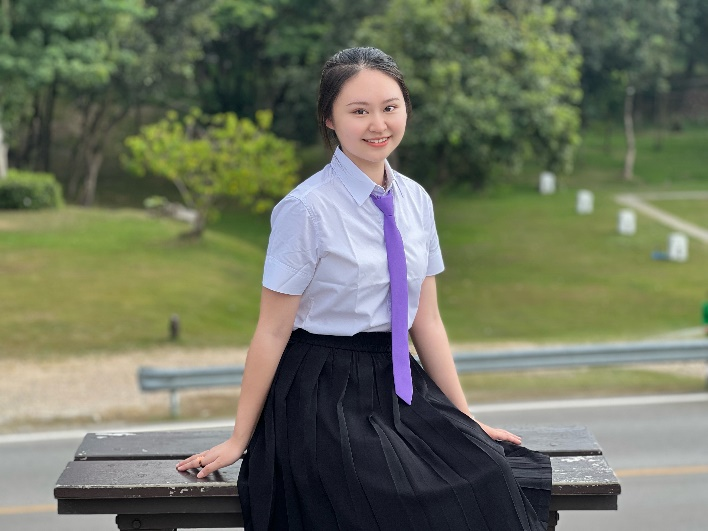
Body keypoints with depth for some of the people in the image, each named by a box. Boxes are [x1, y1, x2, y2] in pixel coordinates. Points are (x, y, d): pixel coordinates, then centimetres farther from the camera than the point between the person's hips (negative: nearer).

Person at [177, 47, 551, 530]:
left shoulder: (416, 200, 7)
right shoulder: (308, 208, -12)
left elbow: (426, 321, 12)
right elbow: (273, 330, -8)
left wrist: (465, 418, 9)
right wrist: (239, 440, -4)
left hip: (399, 387, 6)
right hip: (326, 397, -6)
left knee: (490, 477, -18)